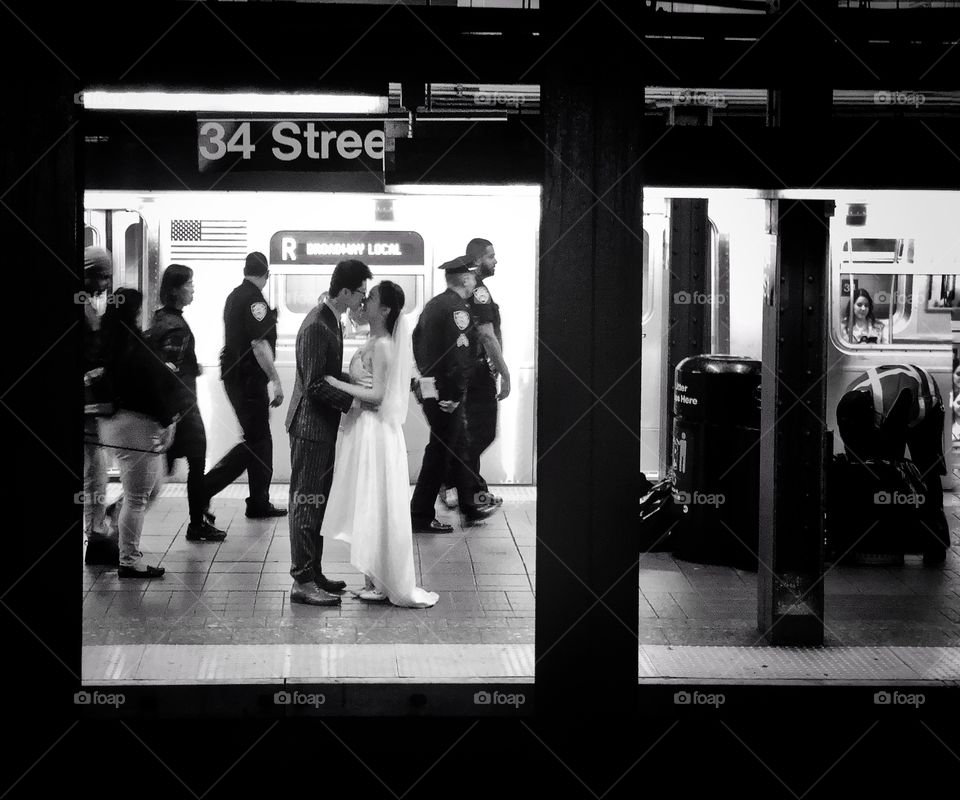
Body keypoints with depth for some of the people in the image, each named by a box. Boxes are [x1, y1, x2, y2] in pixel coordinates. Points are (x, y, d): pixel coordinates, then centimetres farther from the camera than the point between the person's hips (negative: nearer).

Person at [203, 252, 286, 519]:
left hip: (233, 375, 10)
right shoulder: (254, 300, -16)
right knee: (256, 441, -5)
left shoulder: (234, 296, 13)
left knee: (260, 439, 14)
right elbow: (259, 345, -22)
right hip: (249, 379, -10)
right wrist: (276, 381, -20)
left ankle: (260, 504, 18)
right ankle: (204, 489, -10)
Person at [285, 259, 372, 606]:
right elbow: (315, 385, -23)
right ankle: (302, 582, 0)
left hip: (324, 426, 10)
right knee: (307, 502, -4)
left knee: (317, 501, 15)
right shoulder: (316, 327, -22)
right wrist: (354, 401, -22)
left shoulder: (332, 320, 10)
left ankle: (312, 573, 24)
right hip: (311, 425, -10)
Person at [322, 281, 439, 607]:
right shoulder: (374, 342, 12)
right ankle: (374, 583, 17)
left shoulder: (382, 345, -16)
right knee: (368, 507, 12)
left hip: (374, 432, -10)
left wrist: (338, 384, -19)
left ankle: (379, 583, 7)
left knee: (374, 507, -2)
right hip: (363, 427, 10)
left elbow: (377, 395, -20)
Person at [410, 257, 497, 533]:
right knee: (440, 451, -2)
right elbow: (458, 355, -23)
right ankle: (421, 517, 3)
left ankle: (469, 507, 29)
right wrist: (454, 395, -19)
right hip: (446, 393, -10)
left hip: (429, 384, 10)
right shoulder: (457, 309, -17)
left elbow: (417, 338, 19)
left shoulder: (433, 304, 12)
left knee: (460, 447, 19)